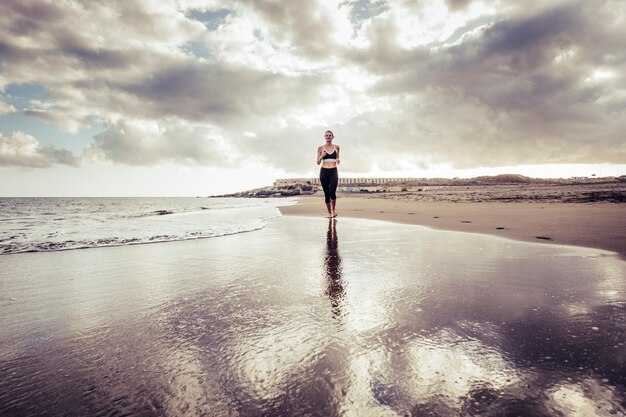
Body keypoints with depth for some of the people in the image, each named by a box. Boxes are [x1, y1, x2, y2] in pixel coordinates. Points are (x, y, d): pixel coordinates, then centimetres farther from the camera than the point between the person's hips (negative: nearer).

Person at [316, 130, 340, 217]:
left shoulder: (336, 147, 9)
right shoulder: (320, 148, 5)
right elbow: (318, 162, 7)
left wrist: (338, 160, -3)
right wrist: (321, 156, -12)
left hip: (333, 172, 0)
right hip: (324, 172, 0)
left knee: (332, 192, -15)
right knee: (326, 193, 3)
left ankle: (334, 208, 13)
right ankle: (329, 212, 18)